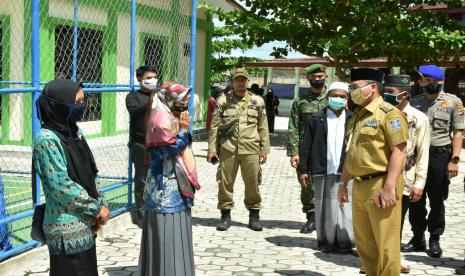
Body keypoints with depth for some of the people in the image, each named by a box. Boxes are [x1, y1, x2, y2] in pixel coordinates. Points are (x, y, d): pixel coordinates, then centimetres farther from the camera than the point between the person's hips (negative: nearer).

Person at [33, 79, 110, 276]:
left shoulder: (75, 132, 9)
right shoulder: (46, 139, -16)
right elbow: (62, 186, -19)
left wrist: (101, 205, 0)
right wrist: (97, 208, -11)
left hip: (85, 224, 8)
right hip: (67, 230, -8)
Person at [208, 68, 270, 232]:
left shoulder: (257, 101, 8)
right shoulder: (223, 101, 6)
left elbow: (263, 127, 9)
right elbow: (214, 127, 6)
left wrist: (264, 149, 5)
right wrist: (212, 149, 0)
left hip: (250, 149, 0)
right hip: (227, 149, 0)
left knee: (253, 183, 4)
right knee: (225, 182, 3)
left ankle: (254, 216, 17)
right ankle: (225, 215, 16)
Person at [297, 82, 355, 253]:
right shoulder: (316, 120, 6)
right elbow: (306, 146, 5)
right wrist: (303, 170, 0)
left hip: (346, 172, 0)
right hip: (322, 171, 0)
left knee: (345, 207, -2)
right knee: (324, 207, 5)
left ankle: (346, 242, 5)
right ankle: (326, 241, 13)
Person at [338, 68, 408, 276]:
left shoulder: (389, 113, -10)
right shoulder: (357, 116, 17)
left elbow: (398, 151, -17)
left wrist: (389, 187, -23)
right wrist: (343, 183, 21)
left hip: (380, 185, -9)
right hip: (359, 186, 9)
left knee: (385, 244, -2)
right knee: (364, 243, 15)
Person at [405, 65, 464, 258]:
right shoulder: (414, 102, 8)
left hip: (440, 155, -3)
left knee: (437, 200, 5)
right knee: (416, 200, 8)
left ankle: (435, 240, 16)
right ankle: (418, 238, 21)